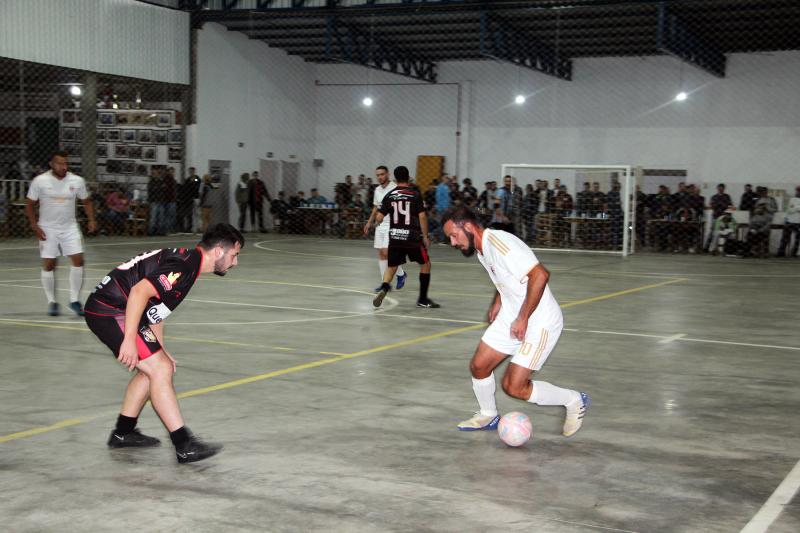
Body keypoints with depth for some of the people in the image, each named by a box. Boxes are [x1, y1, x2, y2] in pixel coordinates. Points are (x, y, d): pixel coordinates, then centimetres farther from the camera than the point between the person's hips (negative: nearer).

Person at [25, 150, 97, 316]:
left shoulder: (77, 181, -5)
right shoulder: (40, 181, -9)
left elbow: (86, 201, 9)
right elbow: (29, 205, -1)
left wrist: (91, 220, -5)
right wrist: (35, 226, -10)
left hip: (70, 227, 2)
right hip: (47, 229, -1)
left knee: (78, 260, -9)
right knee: (48, 265, -1)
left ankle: (74, 300, 3)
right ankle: (52, 302, 14)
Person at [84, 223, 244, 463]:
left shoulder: (184, 260, 14)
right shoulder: (183, 267, -18)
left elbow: (154, 305, 23)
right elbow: (139, 292, -28)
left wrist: (159, 349, 22)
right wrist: (130, 340, -28)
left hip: (109, 309, 10)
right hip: (109, 311, -10)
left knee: (158, 368, 16)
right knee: (160, 370, -13)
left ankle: (123, 432, 27)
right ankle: (184, 445, -13)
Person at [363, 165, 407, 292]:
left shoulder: (395, 189, -11)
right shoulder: (377, 190, 12)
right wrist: (369, 222, 19)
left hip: (392, 225, -7)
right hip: (380, 225, 7)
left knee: (386, 252, -13)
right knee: (381, 253, 4)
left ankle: (401, 274, 10)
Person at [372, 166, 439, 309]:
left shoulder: (389, 195, 2)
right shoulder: (415, 194, -5)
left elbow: (379, 218, 1)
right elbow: (422, 216, -10)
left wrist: (378, 222, 24)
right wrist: (425, 236, -2)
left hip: (395, 237, 3)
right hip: (412, 237, -3)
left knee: (391, 267, 15)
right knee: (425, 264, 16)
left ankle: (384, 289, -14)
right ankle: (422, 299, 17)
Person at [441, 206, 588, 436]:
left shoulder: (498, 242, -24)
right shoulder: (482, 250, 7)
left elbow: (540, 274, -31)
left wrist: (523, 318, -26)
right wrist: (497, 303, 13)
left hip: (539, 322, -9)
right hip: (510, 317, 9)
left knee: (513, 387, -8)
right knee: (478, 366, 8)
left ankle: (574, 401, 11)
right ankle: (488, 416, 32)